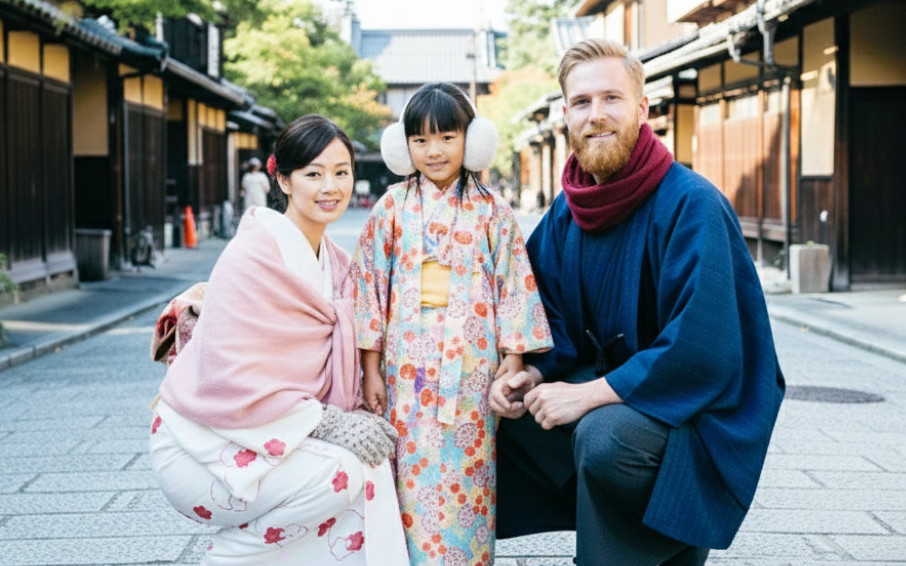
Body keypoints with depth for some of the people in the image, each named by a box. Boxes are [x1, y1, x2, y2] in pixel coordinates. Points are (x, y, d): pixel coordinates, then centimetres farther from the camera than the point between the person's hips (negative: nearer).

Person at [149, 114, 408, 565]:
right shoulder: (252, 257, -18)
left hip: (274, 435, 8)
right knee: (338, 472, -25)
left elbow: (339, 368, 12)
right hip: (204, 446, -8)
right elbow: (231, 380, -23)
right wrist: (324, 422, -23)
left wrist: (357, 416, -7)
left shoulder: (335, 263, 7)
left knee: (370, 461, -11)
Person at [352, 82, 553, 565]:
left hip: (472, 369, 0)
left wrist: (513, 358, 0)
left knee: (468, 478, 4)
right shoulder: (392, 208, 4)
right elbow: (370, 284, 4)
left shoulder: (492, 212, 4)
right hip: (408, 370, 0)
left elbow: (514, 285, 4)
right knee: (413, 476, 3)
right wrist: (371, 370, 1)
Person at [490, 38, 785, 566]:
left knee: (604, 434, -34)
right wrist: (532, 377, -8)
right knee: (507, 413, -1)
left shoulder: (692, 204, -20)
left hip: (704, 407, -8)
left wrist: (586, 394, -24)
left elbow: (702, 349, -27)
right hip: (610, 382, 8)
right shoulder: (566, 212, 3)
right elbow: (557, 319, 13)